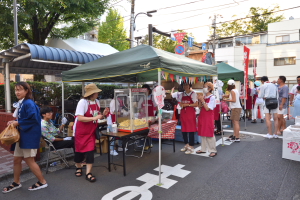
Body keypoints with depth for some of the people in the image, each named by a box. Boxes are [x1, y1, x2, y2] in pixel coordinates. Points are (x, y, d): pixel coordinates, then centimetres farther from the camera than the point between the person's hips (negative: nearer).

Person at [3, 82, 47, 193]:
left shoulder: (29, 103, -18)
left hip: (29, 136, -9)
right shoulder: (20, 103, 11)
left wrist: (17, 123, -16)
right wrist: (14, 122, 2)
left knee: (29, 160, -1)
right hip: (21, 135, 9)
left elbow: (33, 119, -26)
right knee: (17, 159, 15)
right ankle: (16, 183, 32)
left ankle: (42, 182, 14)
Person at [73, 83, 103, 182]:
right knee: (80, 149, 11)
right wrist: (95, 118, -30)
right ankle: (78, 168, 36)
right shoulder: (82, 102, -20)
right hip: (81, 131, -5)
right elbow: (79, 118, -27)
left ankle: (88, 173, 7)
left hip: (91, 130, 5)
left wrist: (102, 115, -8)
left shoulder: (97, 102, 2)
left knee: (90, 150, -1)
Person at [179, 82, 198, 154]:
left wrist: (187, 105, -16)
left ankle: (191, 147, 6)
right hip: (183, 113, 6)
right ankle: (186, 145, 26)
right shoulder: (182, 94, 13)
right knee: (183, 129, 10)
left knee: (191, 130, -3)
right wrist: (181, 105, -1)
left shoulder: (193, 94, -4)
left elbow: (196, 104, -10)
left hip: (190, 113, -6)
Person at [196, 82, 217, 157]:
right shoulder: (204, 97, 9)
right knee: (202, 133, 13)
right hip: (202, 116, 7)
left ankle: (213, 150, 7)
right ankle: (203, 149, 24)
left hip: (208, 117, -7)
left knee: (209, 134, -3)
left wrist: (202, 100, -17)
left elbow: (207, 108, -18)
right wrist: (200, 100, -3)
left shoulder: (212, 97, -11)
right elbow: (200, 107, 12)